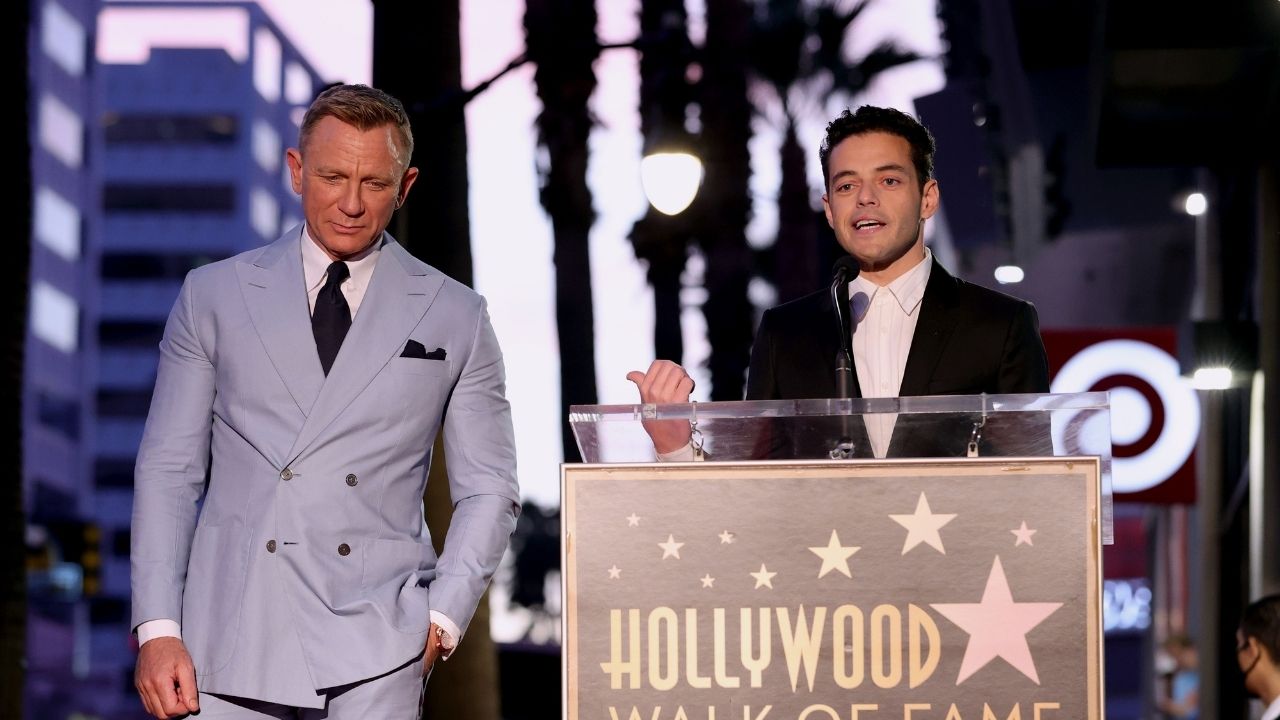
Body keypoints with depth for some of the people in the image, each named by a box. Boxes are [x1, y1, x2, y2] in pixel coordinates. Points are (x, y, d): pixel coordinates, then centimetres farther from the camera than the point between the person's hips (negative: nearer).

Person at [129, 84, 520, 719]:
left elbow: (488, 489, 12)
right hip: (231, 637, 0)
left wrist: (444, 619, -3)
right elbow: (169, 470, 8)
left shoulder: (454, 317, 10)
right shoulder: (213, 296, 10)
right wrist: (156, 629, -1)